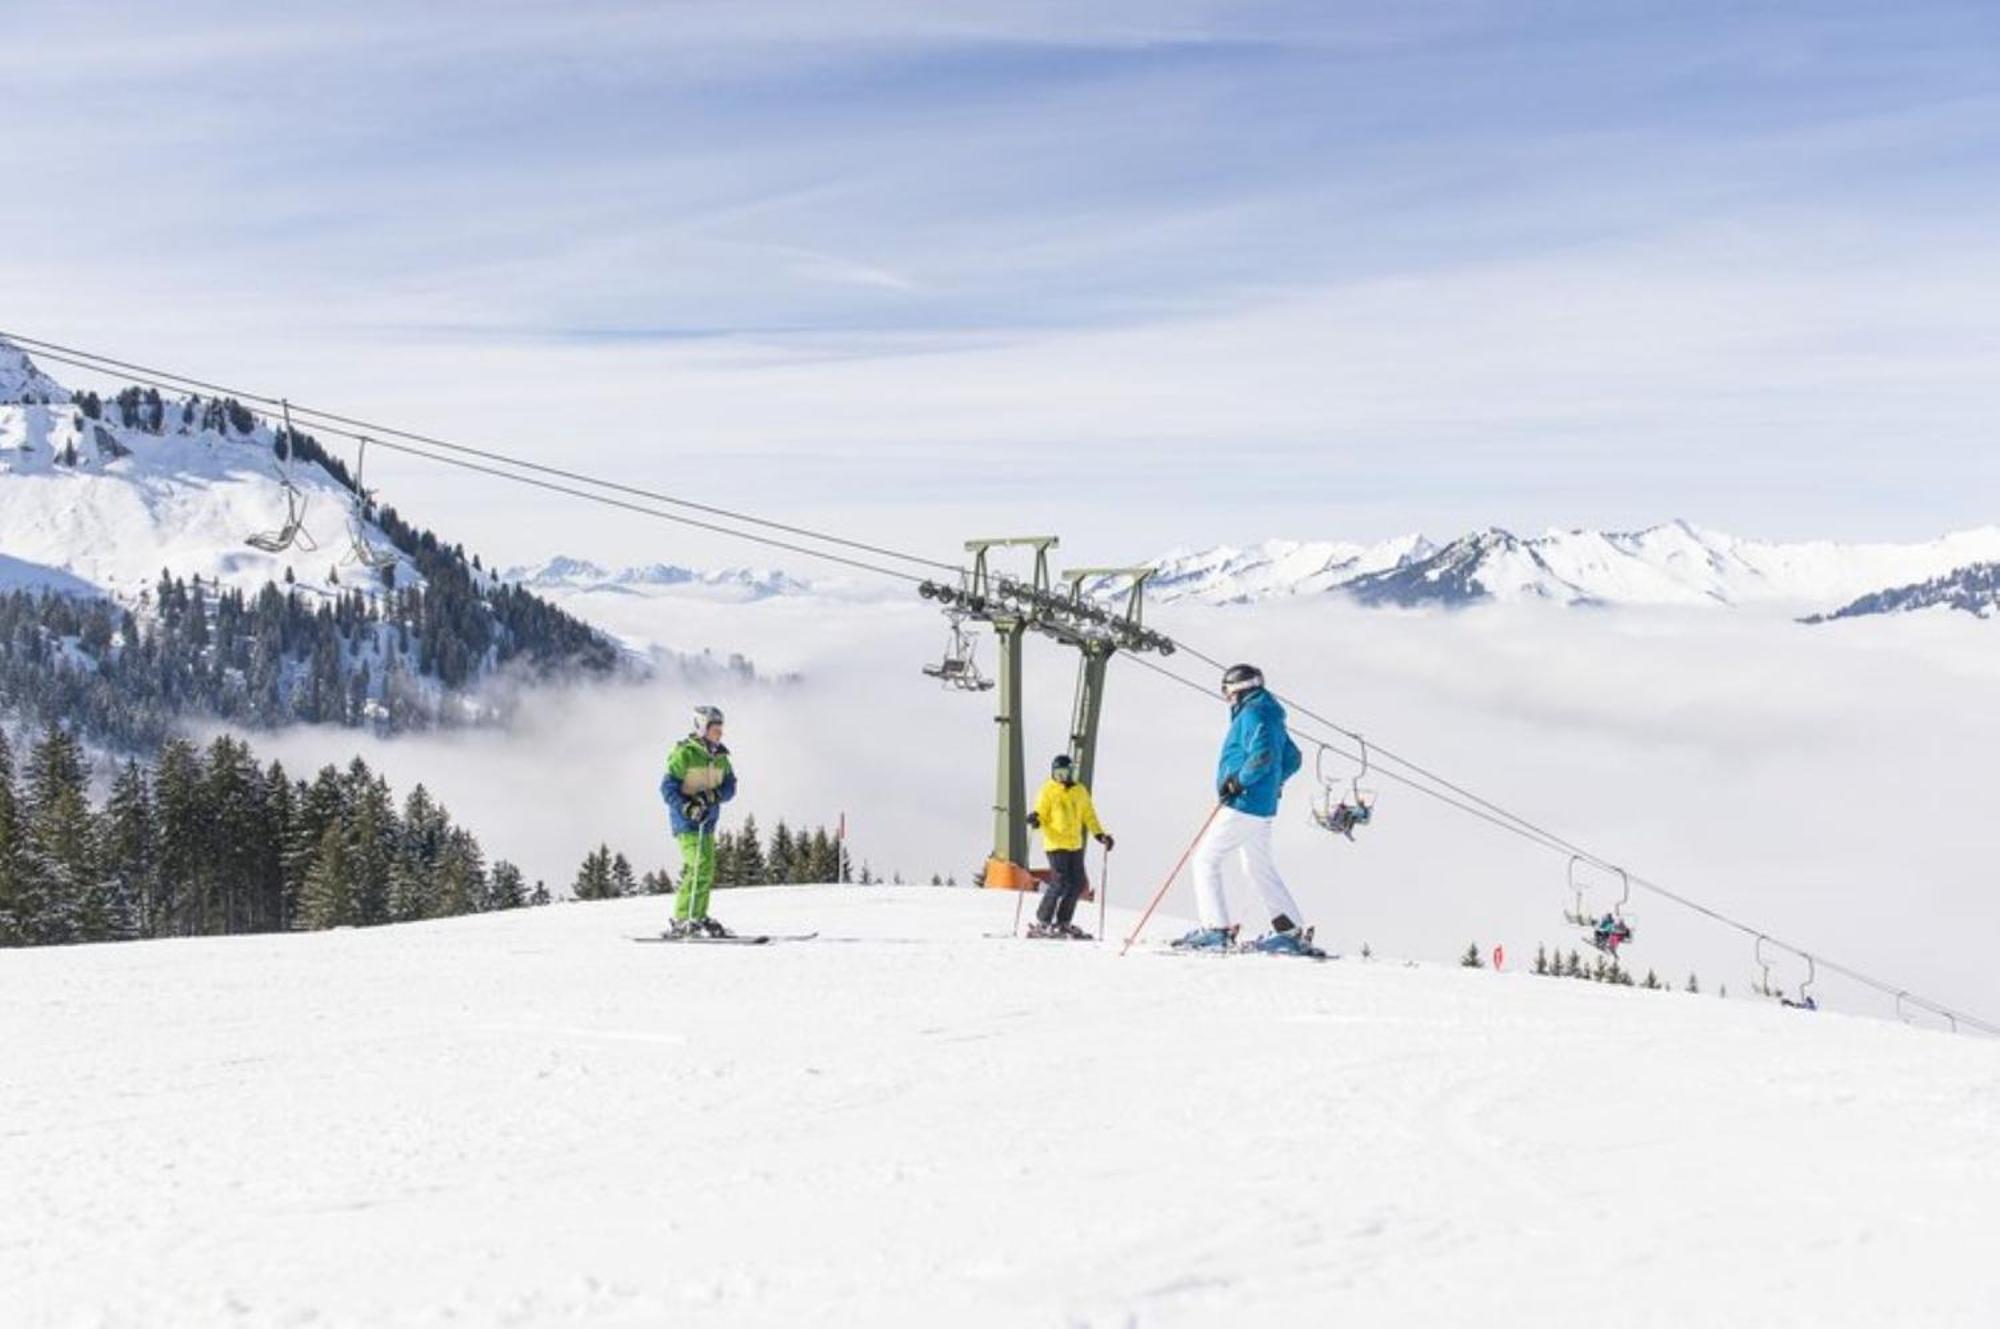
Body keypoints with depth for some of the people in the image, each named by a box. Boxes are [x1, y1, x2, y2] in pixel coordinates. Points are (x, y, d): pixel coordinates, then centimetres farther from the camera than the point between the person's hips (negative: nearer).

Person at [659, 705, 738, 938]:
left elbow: (730, 786, 7)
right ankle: (682, 921, -14)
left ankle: (699, 918, 23)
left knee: (707, 869, 11)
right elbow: (667, 786, -13)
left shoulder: (720, 757, 10)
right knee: (698, 868, -17)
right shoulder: (684, 753, -11)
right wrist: (687, 807, -26)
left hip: (708, 820, 8)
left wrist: (712, 795, -14)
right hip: (686, 820, -8)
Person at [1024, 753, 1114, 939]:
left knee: (1077, 884, 5)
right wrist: (1035, 820, -27)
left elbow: (1089, 816, 16)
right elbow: (1041, 815, -4)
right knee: (1060, 883, -14)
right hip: (1056, 844, -6)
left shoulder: (1080, 792, 10)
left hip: (1075, 845, 6)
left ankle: (1063, 923, 17)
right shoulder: (1047, 791, -3)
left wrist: (1100, 835, 7)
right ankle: (1041, 923, -6)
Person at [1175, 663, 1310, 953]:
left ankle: (1216, 929, -10)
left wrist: (1238, 782, -19)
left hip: (1242, 806, -10)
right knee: (1260, 869, 17)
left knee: (1206, 860, -4)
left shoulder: (1252, 715, -13)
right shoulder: (1272, 717, 17)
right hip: (1264, 808, 10)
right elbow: (1292, 759, 23)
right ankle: (1291, 932, 15)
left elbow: (1262, 756, -27)